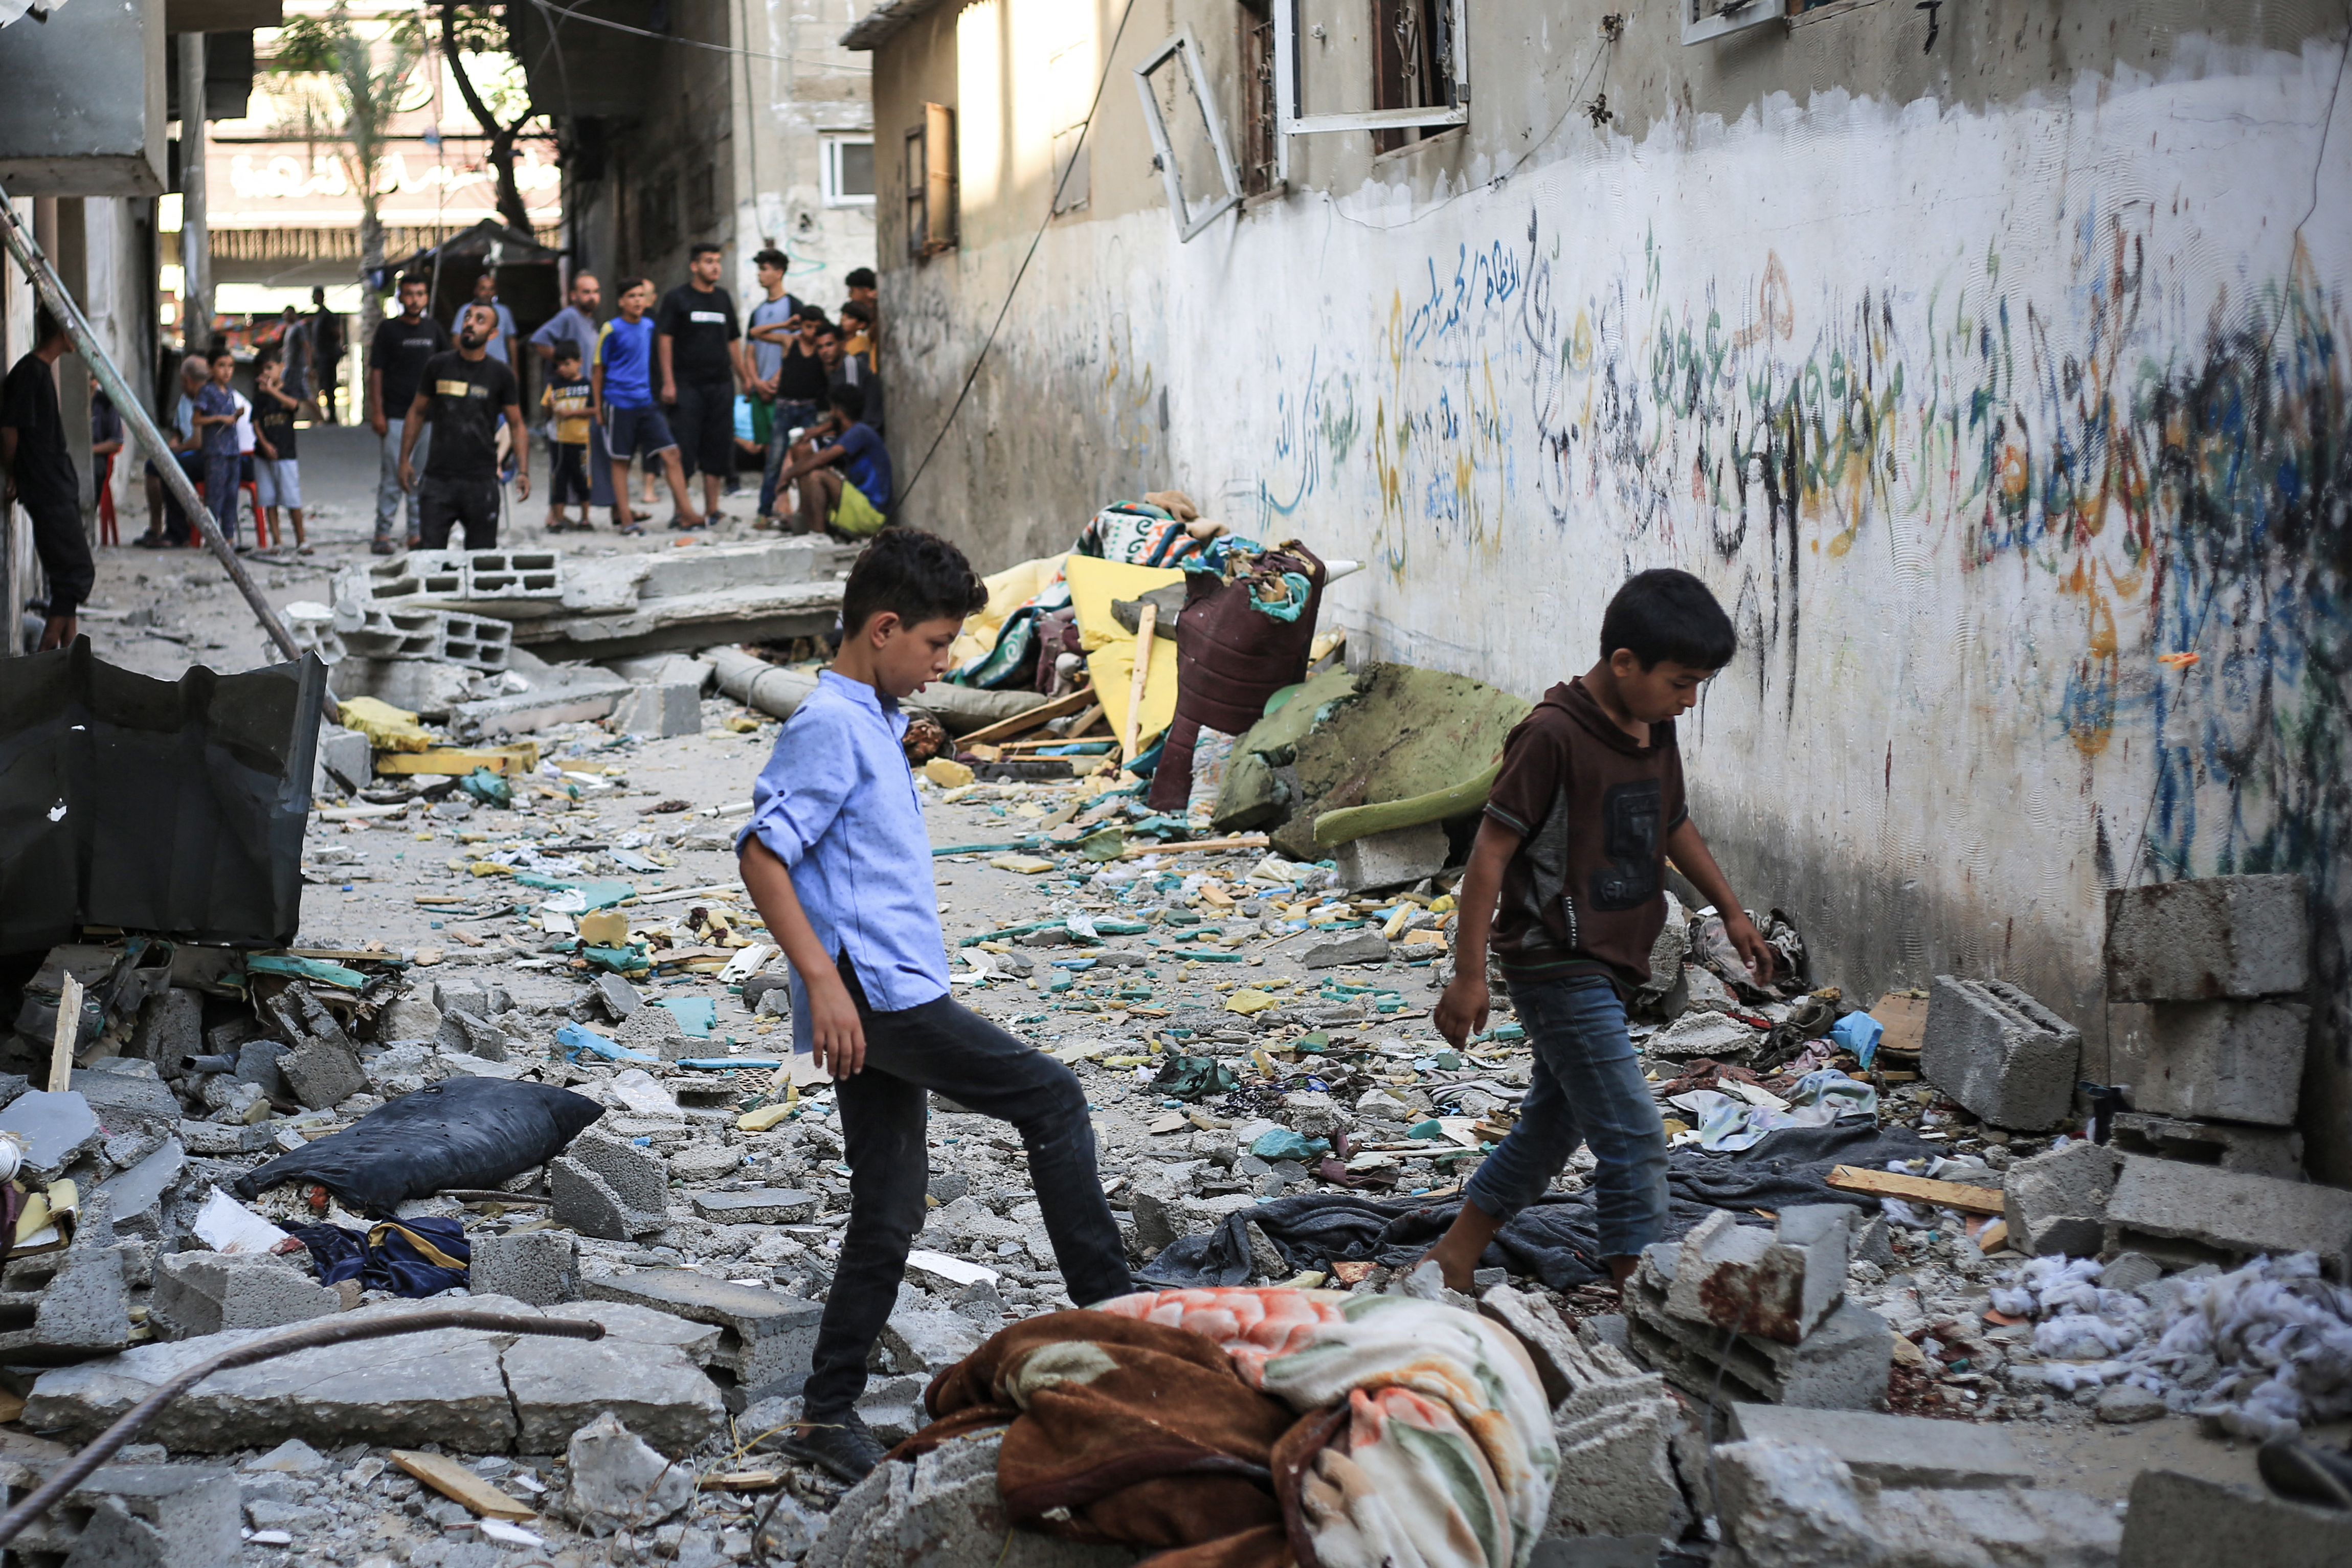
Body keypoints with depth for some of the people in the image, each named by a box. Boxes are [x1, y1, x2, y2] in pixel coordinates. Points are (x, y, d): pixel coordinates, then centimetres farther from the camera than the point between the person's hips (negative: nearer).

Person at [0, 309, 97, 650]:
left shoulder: (43, 370, 14)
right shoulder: (30, 372, -16)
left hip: (61, 489, 10)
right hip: (46, 492, -10)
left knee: (71, 574, 11)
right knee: (77, 573, -10)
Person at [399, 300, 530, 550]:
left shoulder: (500, 375, 2)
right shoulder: (438, 366, 5)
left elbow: (517, 426, 6)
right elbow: (417, 412, 15)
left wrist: (523, 471, -6)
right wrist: (404, 459, 9)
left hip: (482, 481, -1)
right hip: (438, 479, 1)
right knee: (430, 553, -7)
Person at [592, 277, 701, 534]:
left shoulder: (650, 326, 10)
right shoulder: (612, 330, -4)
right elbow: (598, 370, 0)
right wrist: (598, 407, -2)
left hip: (647, 403, 4)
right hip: (619, 404, -4)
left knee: (671, 453, -5)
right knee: (620, 461, 2)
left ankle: (685, 512, -5)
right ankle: (624, 518, 8)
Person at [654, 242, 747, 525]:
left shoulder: (723, 298, 15)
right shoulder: (677, 298, 1)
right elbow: (666, 340, -3)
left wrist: (745, 378, 15)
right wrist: (668, 382, -11)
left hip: (721, 384, 5)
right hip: (688, 385, -5)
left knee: (718, 449, 4)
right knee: (684, 450, -5)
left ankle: (712, 509, 11)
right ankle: (681, 512, -1)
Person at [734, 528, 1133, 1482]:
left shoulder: (874, 724, 19)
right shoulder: (830, 726, -11)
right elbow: (762, 855, -19)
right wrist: (822, 981, -23)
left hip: (890, 1005, 10)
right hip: (873, 994, -10)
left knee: (890, 1213, 9)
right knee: (1052, 1099, -7)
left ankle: (829, 1413, 13)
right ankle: (1112, 1316, -2)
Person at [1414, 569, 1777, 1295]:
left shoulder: (1657, 732, 6)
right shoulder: (1554, 736, -20)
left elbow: (1674, 825, 24)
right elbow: (1492, 851, -18)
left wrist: (1730, 910, 29)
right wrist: (1468, 974, -18)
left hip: (1608, 965, 9)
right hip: (1558, 968, -9)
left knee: (1553, 1125, 17)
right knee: (1633, 1138, -11)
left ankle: (1452, 1260, 30)